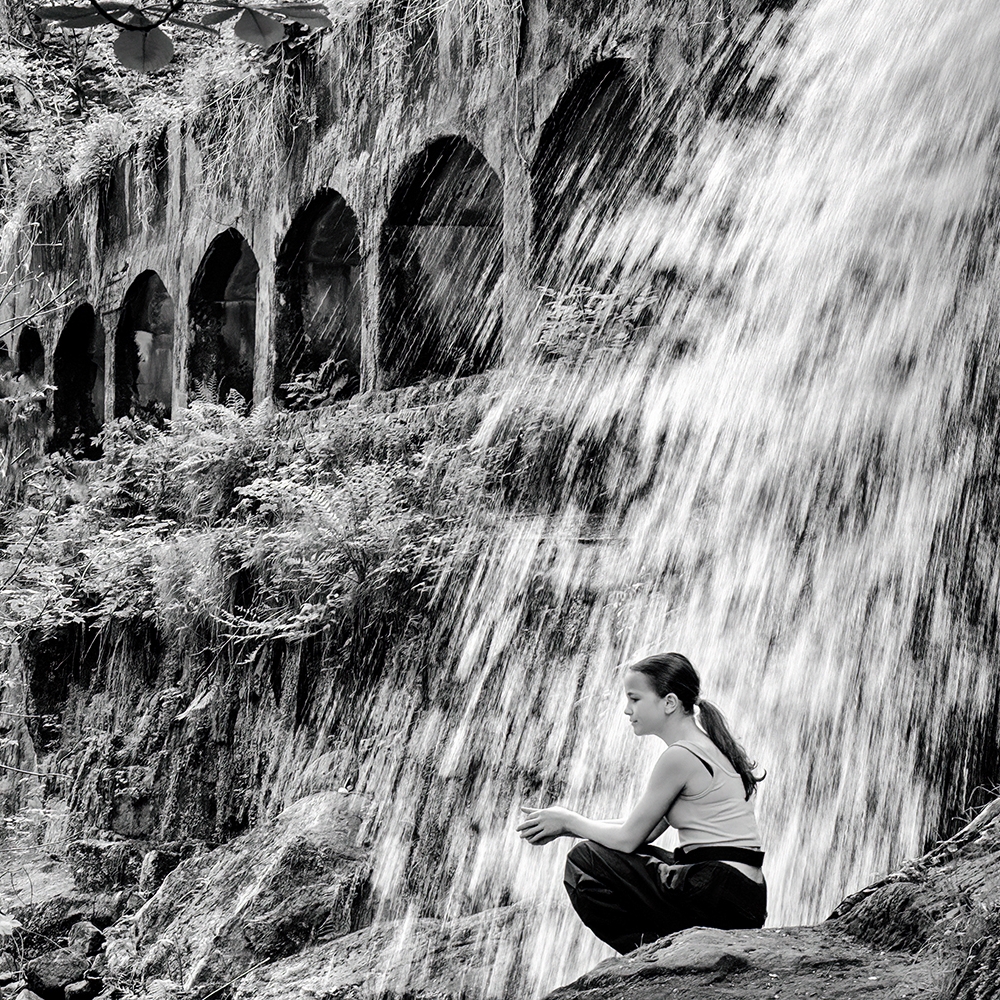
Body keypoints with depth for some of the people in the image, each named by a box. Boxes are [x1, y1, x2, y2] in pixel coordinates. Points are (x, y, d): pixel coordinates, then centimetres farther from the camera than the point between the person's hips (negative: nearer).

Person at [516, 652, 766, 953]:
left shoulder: (681, 756, -14)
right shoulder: (706, 745, 15)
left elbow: (628, 838, -9)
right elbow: (644, 829, 18)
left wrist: (569, 821, 7)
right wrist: (563, 827, 14)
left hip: (720, 894, -10)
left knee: (584, 862, -5)